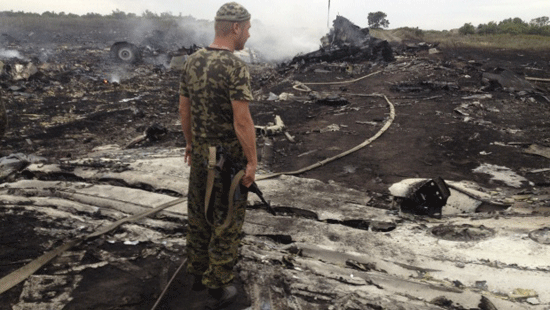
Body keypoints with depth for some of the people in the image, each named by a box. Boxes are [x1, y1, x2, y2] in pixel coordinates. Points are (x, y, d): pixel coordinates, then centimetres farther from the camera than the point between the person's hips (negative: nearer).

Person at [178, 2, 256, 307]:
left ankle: (198, 271, 33)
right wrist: (252, 161, -15)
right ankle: (218, 282, 20)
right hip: (230, 156, -7)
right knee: (227, 220, 7)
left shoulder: (192, 62, 1)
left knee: (200, 212, 18)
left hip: (201, 151, 7)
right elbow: (243, 122, -24)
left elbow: (184, 109, 9)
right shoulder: (236, 68, -22)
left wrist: (190, 143, 21)